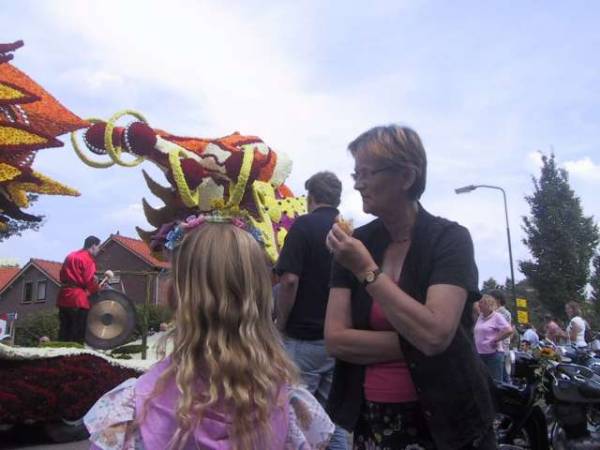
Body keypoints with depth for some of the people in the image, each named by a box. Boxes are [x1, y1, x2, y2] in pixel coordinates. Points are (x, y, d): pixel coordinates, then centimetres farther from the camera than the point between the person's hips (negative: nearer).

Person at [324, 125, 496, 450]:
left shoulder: (450, 239, -12)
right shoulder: (355, 244, -2)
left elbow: (434, 335, -25)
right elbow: (335, 339, -8)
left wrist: (367, 271, -22)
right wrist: (414, 344, -17)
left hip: (444, 421, -3)